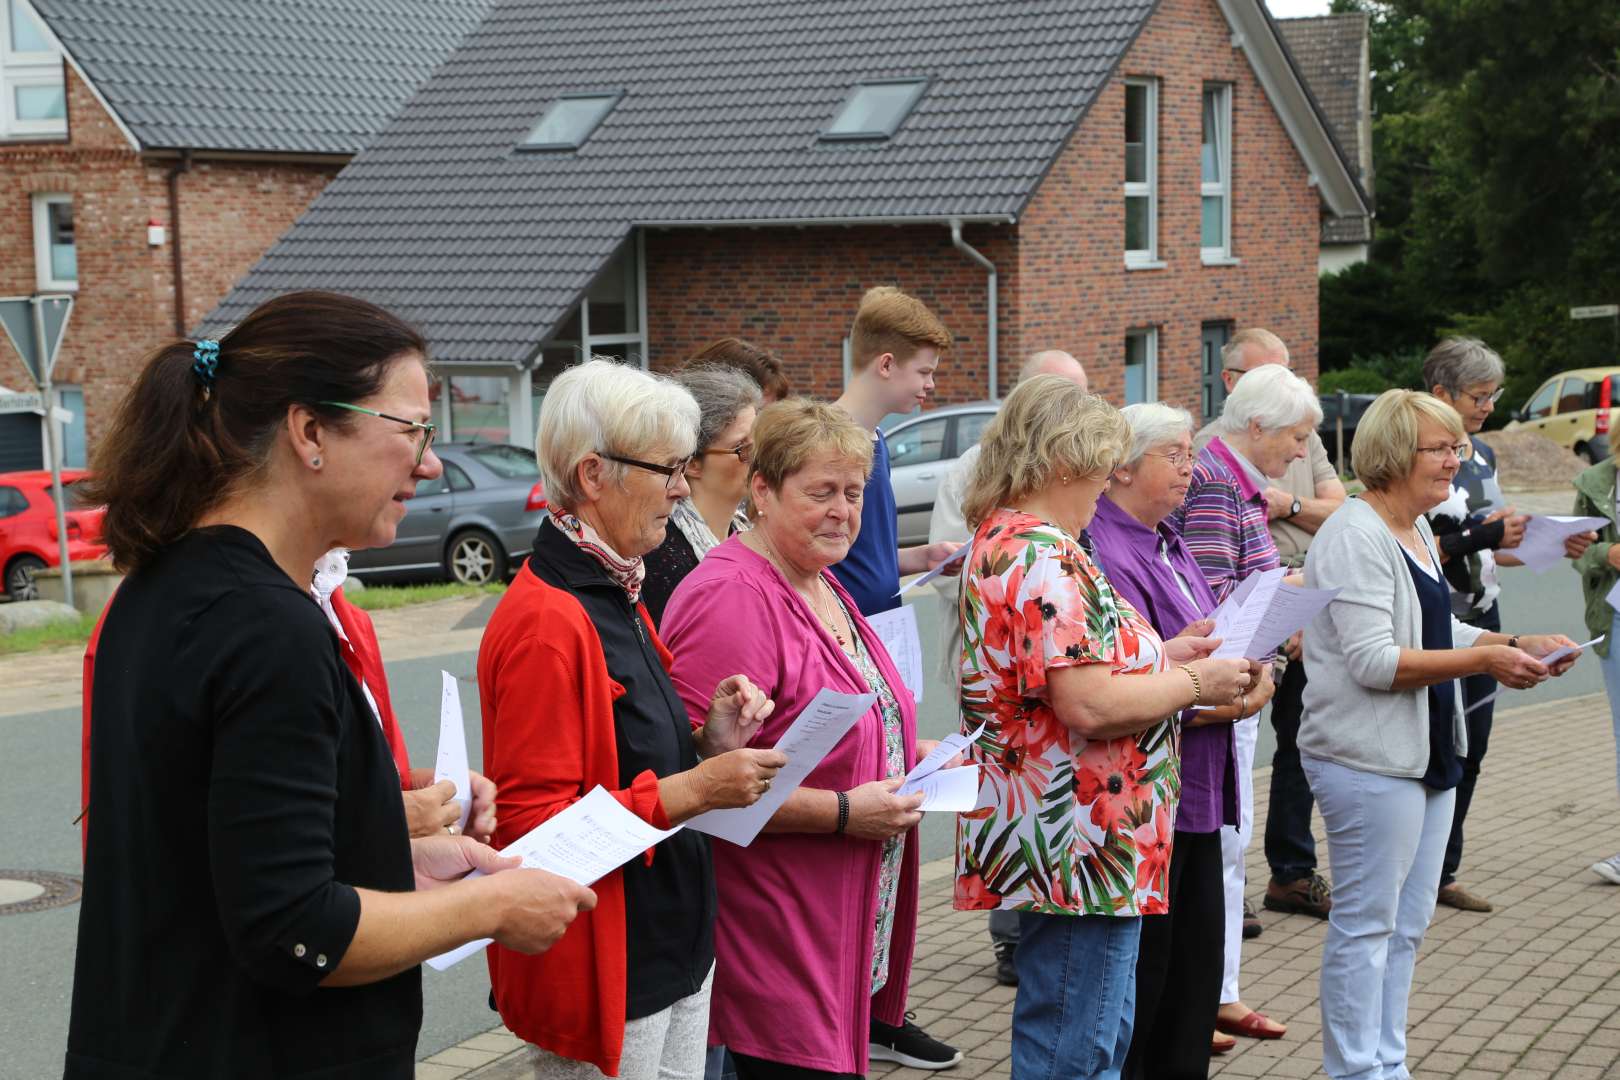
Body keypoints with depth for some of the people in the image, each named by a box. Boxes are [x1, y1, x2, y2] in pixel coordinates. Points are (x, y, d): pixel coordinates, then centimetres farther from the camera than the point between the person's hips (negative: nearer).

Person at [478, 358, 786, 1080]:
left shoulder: (615, 595, 12)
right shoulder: (547, 622, -19)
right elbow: (531, 822, -23)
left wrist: (704, 742, 2)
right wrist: (694, 789, -23)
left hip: (675, 949, 9)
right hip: (604, 969, -9)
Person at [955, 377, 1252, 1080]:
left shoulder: (1000, 540, 14)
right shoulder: (1046, 557, -20)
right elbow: (1089, 706, -28)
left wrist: (1159, 656, 15)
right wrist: (1194, 684, -13)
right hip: (1079, 851, -11)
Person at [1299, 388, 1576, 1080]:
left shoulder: (1416, 531, 14)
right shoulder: (1356, 536, -16)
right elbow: (1373, 660, -23)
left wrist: (1518, 646, 7)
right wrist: (1484, 660, -22)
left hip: (1427, 755, 10)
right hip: (1370, 762, -10)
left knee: (1408, 922, 15)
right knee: (1366, 924, -2)